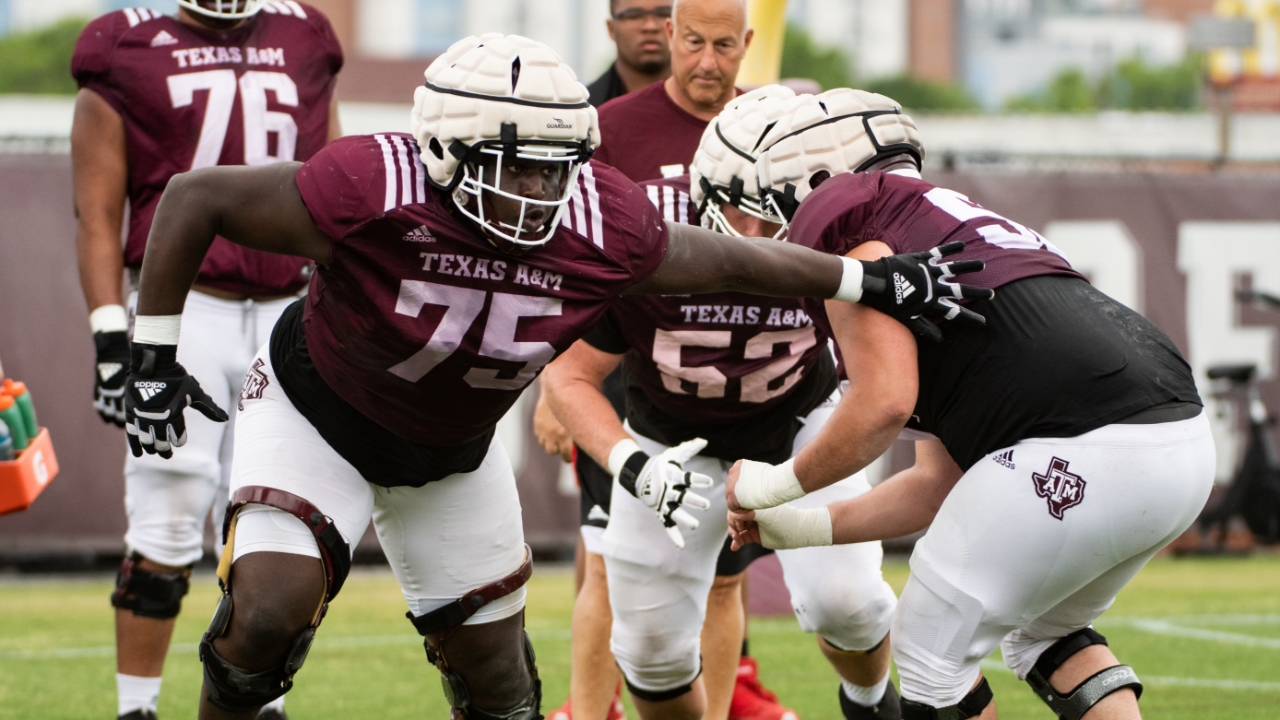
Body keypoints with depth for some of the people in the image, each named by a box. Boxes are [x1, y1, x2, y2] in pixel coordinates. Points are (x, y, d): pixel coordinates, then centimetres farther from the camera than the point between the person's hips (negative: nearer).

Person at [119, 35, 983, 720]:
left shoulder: (601, 225, -24)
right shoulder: (375, 192, -36)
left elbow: (727, 262, -5)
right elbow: (196, 199, -26)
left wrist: (877, 281, 2)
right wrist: (154, 357, -25)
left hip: (452, 450, 4)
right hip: (318, 415, -4)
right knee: (269, 610, -26)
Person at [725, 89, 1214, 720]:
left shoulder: (840, 219, 6)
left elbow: (884, 403, -7)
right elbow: (942, 483, 30)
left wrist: (775, 486, 8)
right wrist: (805, 530, 35)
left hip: (1082, 451, -9)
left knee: (933, 646, 10)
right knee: (1042, 630, 30)